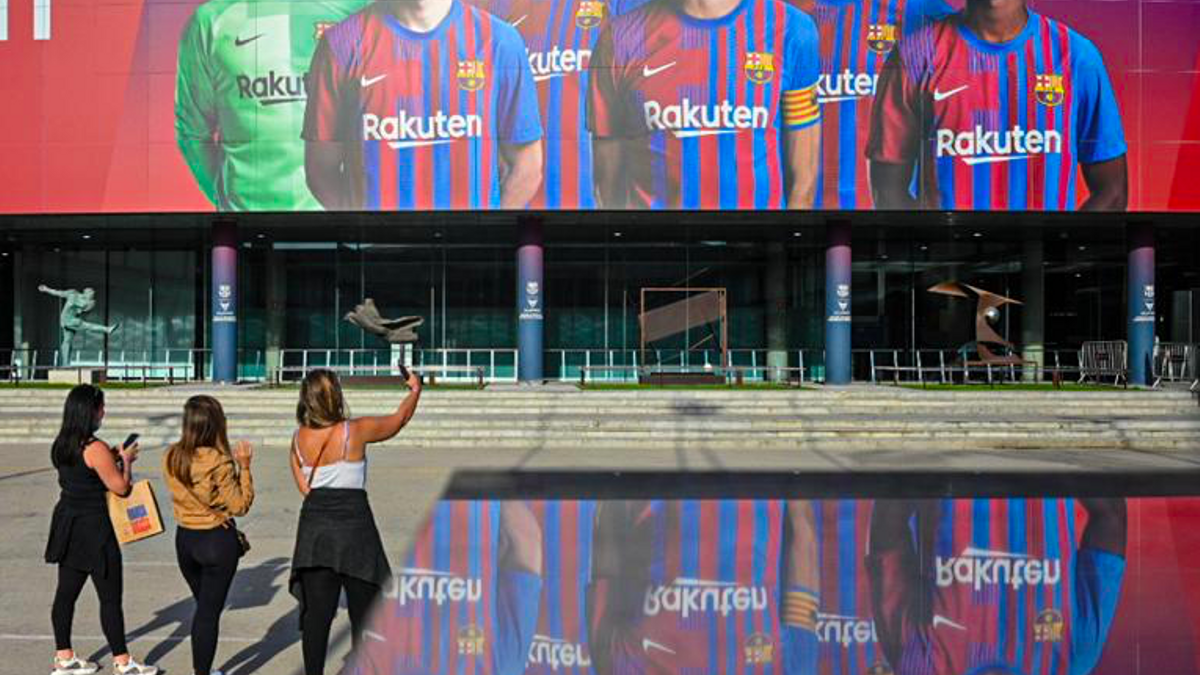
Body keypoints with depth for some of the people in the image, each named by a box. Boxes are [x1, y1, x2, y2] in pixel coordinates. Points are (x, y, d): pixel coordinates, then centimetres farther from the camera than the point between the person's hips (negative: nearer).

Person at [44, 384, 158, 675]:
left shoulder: (61, 445, 5)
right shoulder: (96, 449, -21)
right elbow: (120, 487, -14)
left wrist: (112, 458, 13)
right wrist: (126, 460, 0)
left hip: (68, 527, 9)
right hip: (94, 530, -9)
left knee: (66, 593, 16)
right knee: (110, 598, 2)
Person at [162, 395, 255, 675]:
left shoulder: (171, 456, -4)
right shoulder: (219, 462, -21)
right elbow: (240, 506, -14)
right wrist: (244, 466, -12)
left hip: (185, 539, 6)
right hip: (218, 540, -6)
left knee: (203, 606, 23)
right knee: (209, 612, 6)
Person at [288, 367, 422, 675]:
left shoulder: (298, 439, 3)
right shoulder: (355, 431, -10)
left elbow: (304, 487, 6)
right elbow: (399, 419, 5)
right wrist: (415, 390, 21)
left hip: (314, 527, 5)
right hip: (353, 525, -4)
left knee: (316, 613, 9)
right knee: (363, 614, 8)